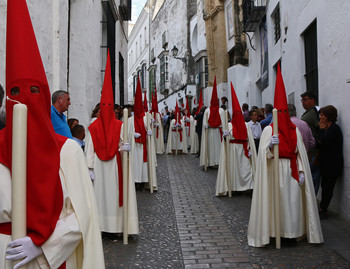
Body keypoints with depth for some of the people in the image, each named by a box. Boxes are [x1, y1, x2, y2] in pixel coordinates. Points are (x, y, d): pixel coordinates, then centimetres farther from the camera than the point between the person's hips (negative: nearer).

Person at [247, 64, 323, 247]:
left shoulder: (295, 130, 8)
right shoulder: (268, 130, -2)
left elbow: (300, 153, 7)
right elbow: (263, 153, -9)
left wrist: (301, 171, 0)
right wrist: (269, 146, -29)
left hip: (291, 170, 4)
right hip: (275, 170, -3)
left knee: (293, 200, 4)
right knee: (277, 200, -2)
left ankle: (292, 232, 16)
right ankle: (276, 231, 10)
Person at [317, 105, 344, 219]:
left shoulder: (334, 128, -14)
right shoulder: (328, 128, 15)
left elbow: (322, 142, -24)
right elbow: (319, 144, 10)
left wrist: (322, 129, -10)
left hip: (333, 165, -9)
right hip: (326, 163, 9)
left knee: (327, 188, -2)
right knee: (325, 186, 13)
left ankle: (322, 210, 6)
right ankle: (322, 209, 21)